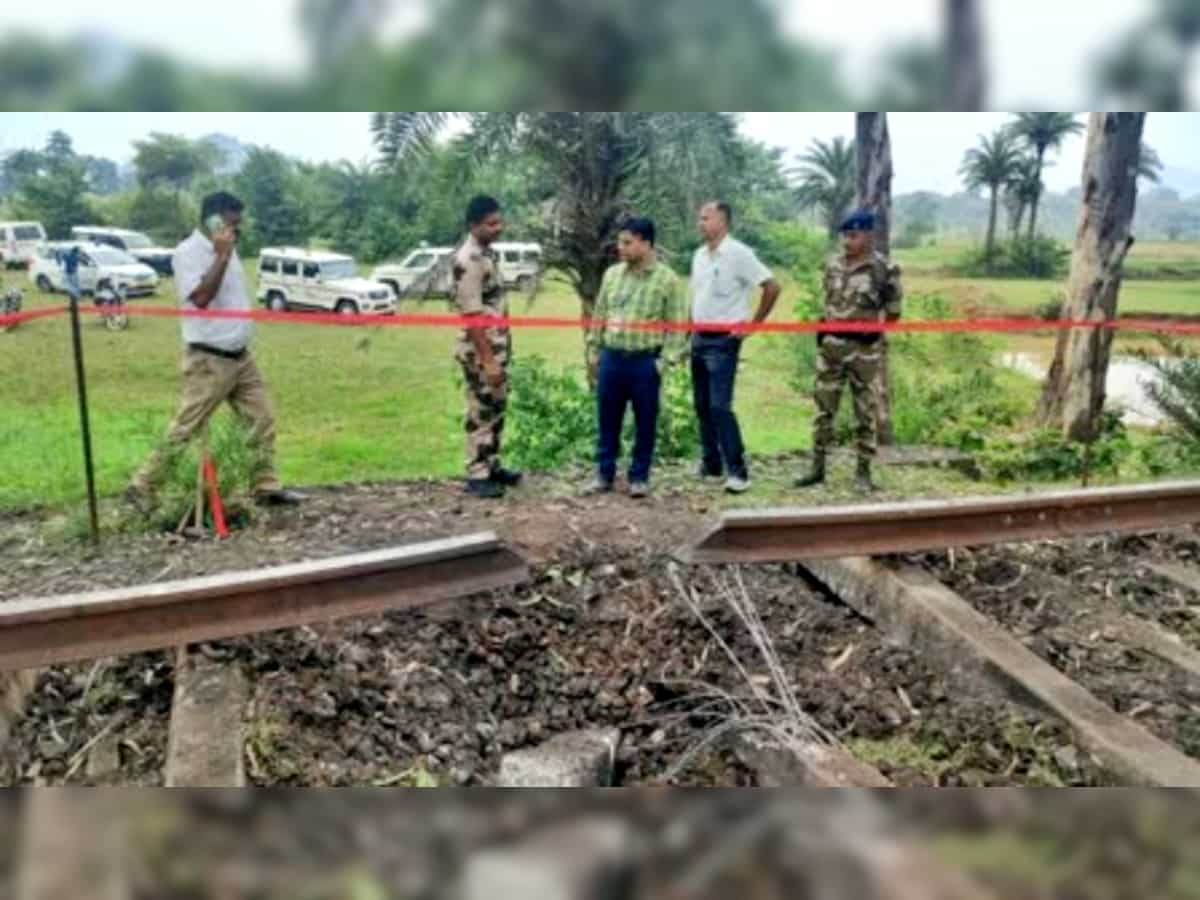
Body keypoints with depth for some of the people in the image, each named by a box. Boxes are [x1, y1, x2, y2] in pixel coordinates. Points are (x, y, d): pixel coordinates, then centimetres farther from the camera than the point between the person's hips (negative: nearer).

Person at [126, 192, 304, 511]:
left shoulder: (225, 250, 13)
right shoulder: (188, 252, -13)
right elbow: (200, 297, -26)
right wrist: (222, 256, -24)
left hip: (240, 356, 8)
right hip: (209, 360, -8)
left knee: (262, 419, 7)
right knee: (185, 429, -3)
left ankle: (267, 487, 15)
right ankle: (143, 486, 8)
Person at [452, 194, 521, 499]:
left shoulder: (488, 253, 10)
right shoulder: (468, 261, -20)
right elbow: (473, 315, -23)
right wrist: (488, 361, -23)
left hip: (499, 345, 9)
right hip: (480, 350, -9)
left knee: (497, 409, 16)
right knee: (481, 412, 0)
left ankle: (492, 466, 27)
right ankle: (477, 475, 10)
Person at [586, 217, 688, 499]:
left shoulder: (668, 280, -6)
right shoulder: (612, 274, 7)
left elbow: (678, 325, -5)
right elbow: (599, 316, 14)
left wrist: (665, 361, -11)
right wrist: (593, 351, 10)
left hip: (646, 362, -4)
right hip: (611, 358, 4)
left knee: (645, 423, 6)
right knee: (607, 420, 10)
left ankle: (639, 477, 18)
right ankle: (604, 473, 22)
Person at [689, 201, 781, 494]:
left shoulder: (738, 253, -12)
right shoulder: (699, 255, 10)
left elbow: (772, 287, -13)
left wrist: (753, 324, -11)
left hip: (723, 340, -8)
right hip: (699, 339, 8)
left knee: (720, 406, -13)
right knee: (702, 405, 11)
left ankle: (738, 472, -7)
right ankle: (711, 464, 23)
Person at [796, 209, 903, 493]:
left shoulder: (884, 269, -8)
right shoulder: (832, 266, 6)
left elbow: (893, 310, 1)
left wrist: (876, 329, 1)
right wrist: (825, 328, 14)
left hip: (865, 347, -4)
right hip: (832, 343, 4)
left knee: (866, 411, 4)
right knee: (824, 407, 6)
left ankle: (863, 472, 12)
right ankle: (817, 468, 15)